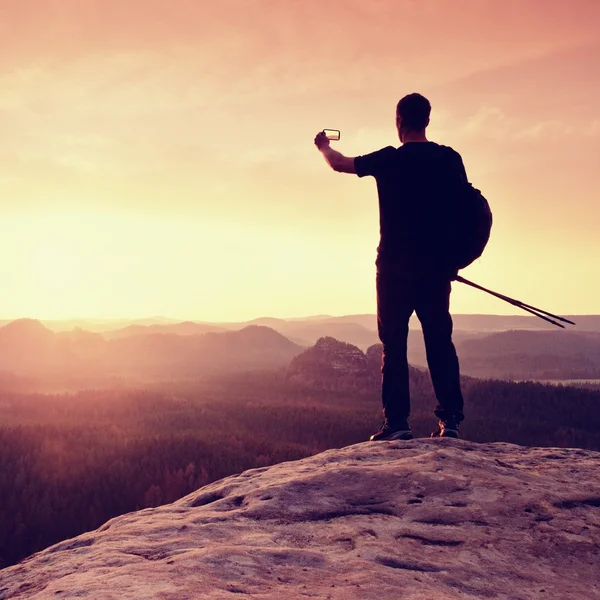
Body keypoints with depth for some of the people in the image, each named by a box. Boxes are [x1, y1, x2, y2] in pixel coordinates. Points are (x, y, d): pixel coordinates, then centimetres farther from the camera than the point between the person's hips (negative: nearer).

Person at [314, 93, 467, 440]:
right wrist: (454, 259, 15)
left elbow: (340, 164, 13)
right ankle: (451, 419, 4)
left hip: (395, 267, -2)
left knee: (394, 344, 3)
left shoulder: (388, 159, -3)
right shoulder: (450, 159, 3)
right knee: (440, 341, 8)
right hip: (437, 267, 3)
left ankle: (398, 422, 1)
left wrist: (324, 147, 35)